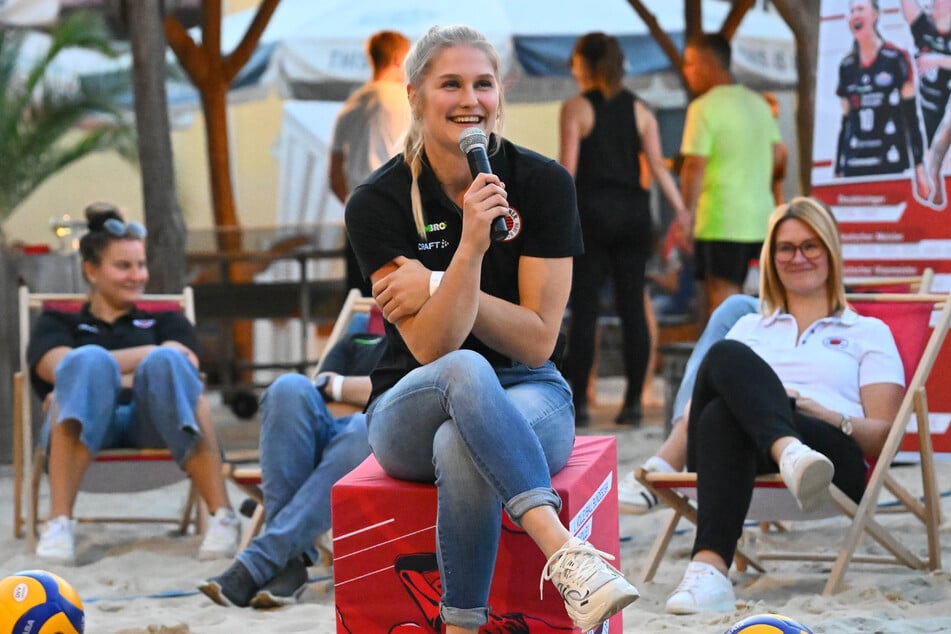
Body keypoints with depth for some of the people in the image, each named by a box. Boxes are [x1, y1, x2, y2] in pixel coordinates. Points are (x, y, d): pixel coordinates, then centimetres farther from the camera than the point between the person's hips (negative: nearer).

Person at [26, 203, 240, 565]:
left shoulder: (166, 322, 32)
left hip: (153, 425, 1)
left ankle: (223, 518, -39)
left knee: (165, 362, -32)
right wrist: (147, 354, 0)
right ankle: (59, 523, -40)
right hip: (86, 425, -1)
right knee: (90, 361, -33)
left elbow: (186, 365, 8)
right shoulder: (57, 324, 28)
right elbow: (60, 367, 3)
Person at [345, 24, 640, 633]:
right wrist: (470, 247, -30)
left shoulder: (543, 183, -6)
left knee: (462, 450, -39)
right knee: (467, 372, -39)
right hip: (415, 408, 0)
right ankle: (565, 552, -53)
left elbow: (537, 341, -7)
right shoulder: (379, 203, -7)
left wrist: (434, 287, -16)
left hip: (527, 398, 0)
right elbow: (432, 349, -17)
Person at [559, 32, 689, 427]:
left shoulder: (576, 108, -2)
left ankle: (578, 402, -2)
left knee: (584, 309, -1)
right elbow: (657, 166, 2)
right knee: (632, 308, 5)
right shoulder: (639, 110, 8)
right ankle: (633, 401, 5)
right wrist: (683, 213, 4)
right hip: (632, 213, 4)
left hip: (591, 212, -4)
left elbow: (567, 168, -7)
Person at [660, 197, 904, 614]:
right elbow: (693, 408, 24)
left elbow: (884, 435, 13)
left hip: (833, 454, -2)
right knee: (727, 357, -34)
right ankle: (790, 453, -63)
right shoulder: (749, 328, 36)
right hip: (728, 443, 2)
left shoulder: (868, 333, 26)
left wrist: (830, 417, -9)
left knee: (723, 415, -38)